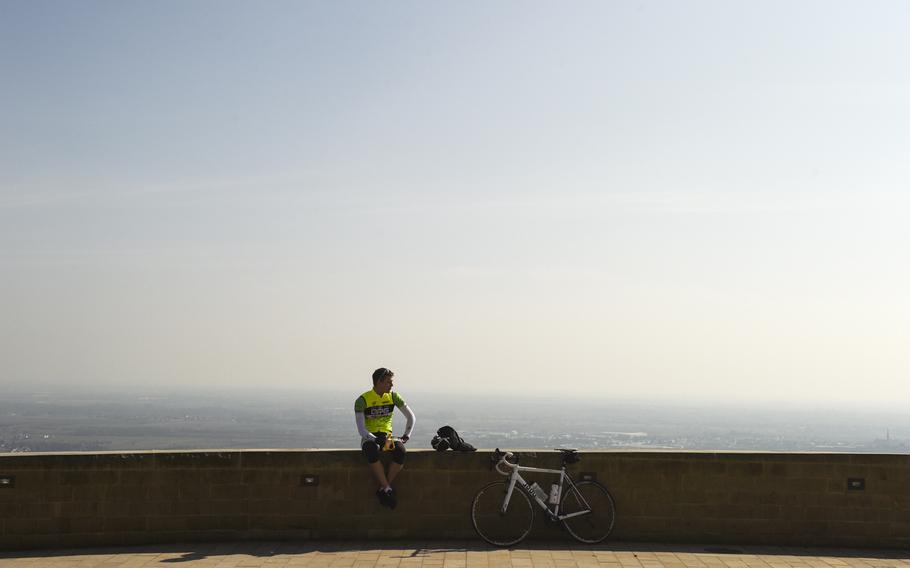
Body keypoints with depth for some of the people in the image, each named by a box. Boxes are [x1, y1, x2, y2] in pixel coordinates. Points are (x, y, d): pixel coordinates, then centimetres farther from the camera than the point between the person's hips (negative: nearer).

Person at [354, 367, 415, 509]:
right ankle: (387, 488, -36)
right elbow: (361, 429, -13)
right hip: (369, 438, -3)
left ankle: (383, 489, -26)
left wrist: (406, 436, 1)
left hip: (387, 436, 3)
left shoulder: (393, 396, 5)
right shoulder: (362, 400, -7)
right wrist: (376, 440, -27)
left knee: (401, 451, -33)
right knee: (372, 450, -41)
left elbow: (411, 416, 12)